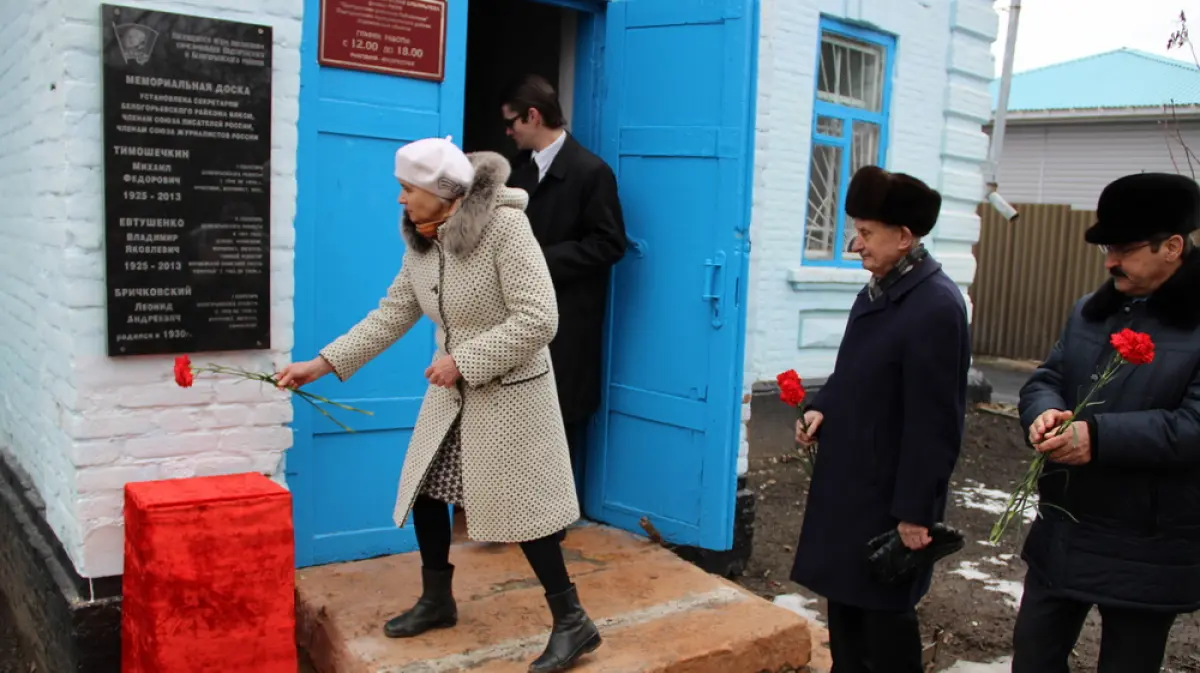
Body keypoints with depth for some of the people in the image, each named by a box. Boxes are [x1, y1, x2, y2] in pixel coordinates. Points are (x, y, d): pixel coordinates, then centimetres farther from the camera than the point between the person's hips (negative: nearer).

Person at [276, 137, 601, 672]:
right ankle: (437, 601, 33)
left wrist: (463, 360, -24)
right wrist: (323, 363, -1)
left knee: (519, 505, -3)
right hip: (452, 390, 8)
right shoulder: (421, 242, 1)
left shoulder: (505, 228, -23)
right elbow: (392, 314, 4)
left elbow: (538, 319, -26)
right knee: (424, 488, 12)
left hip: (510, 392, -8)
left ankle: (572, 623, 12)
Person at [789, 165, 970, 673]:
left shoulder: (936, 305, -21)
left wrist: (915, 509, -20)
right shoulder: (878, 290, 7)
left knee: (885, 612, 7)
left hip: (890, 493, -9)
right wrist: (822, 407, -1)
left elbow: (932, 420, -22)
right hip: (847, 480, 9)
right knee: (843, 597, 19)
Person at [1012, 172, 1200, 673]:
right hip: (1061, 533, 6)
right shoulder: (1090, 311, 7)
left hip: (1147, 551, -6)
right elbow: (1046, 379, 6)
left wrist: (1098, 436, -30)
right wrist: (1045, 413, -17)